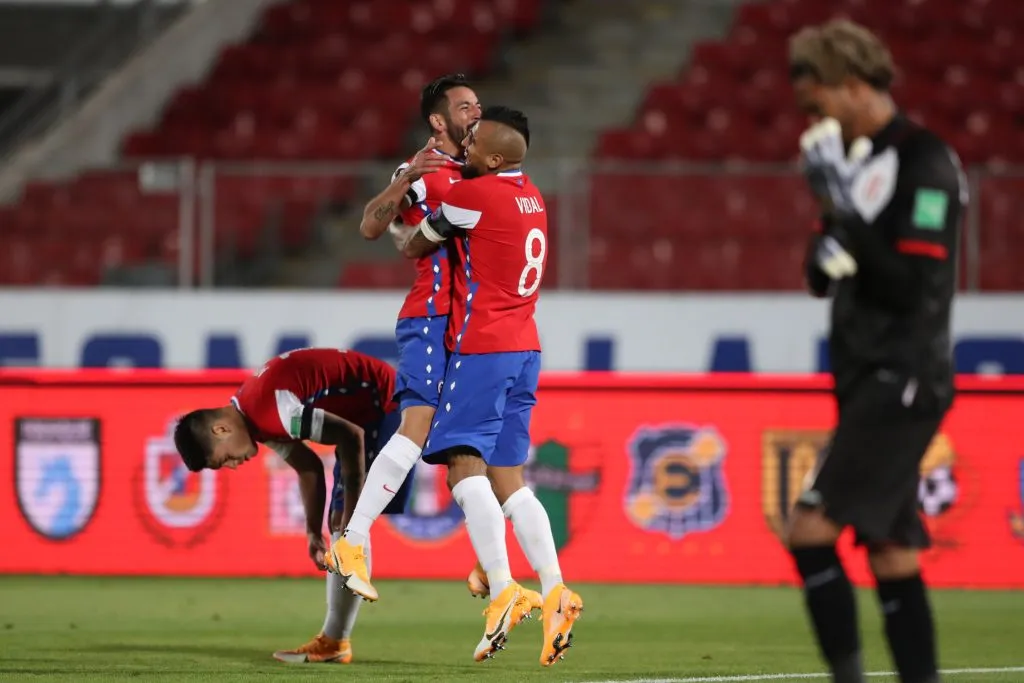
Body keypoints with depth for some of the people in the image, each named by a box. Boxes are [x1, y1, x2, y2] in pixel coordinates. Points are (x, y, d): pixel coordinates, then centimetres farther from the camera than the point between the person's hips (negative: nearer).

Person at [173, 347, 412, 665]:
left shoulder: (269, 409, -26)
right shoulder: (259, 414, 5)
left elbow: (352, 436, -27)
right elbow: (308, 467, 13)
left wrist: (351, 516, -22)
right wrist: (314, 531, 6)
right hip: (366, 411, 11)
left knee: (348, 525, -13)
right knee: (342, 522, 11)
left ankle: (334, 642, -12)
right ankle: (334, 641, 13)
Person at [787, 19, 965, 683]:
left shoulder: (925, 162, -12)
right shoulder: (861, 160, 13)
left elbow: (909, 285, -20)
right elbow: (823, 280, 17)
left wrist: (847, 213, -19)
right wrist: (829, 249, -4)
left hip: (905, 381, -9)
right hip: (867, 378, 9)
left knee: (812, 527, -17)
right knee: (892, 553, 8)